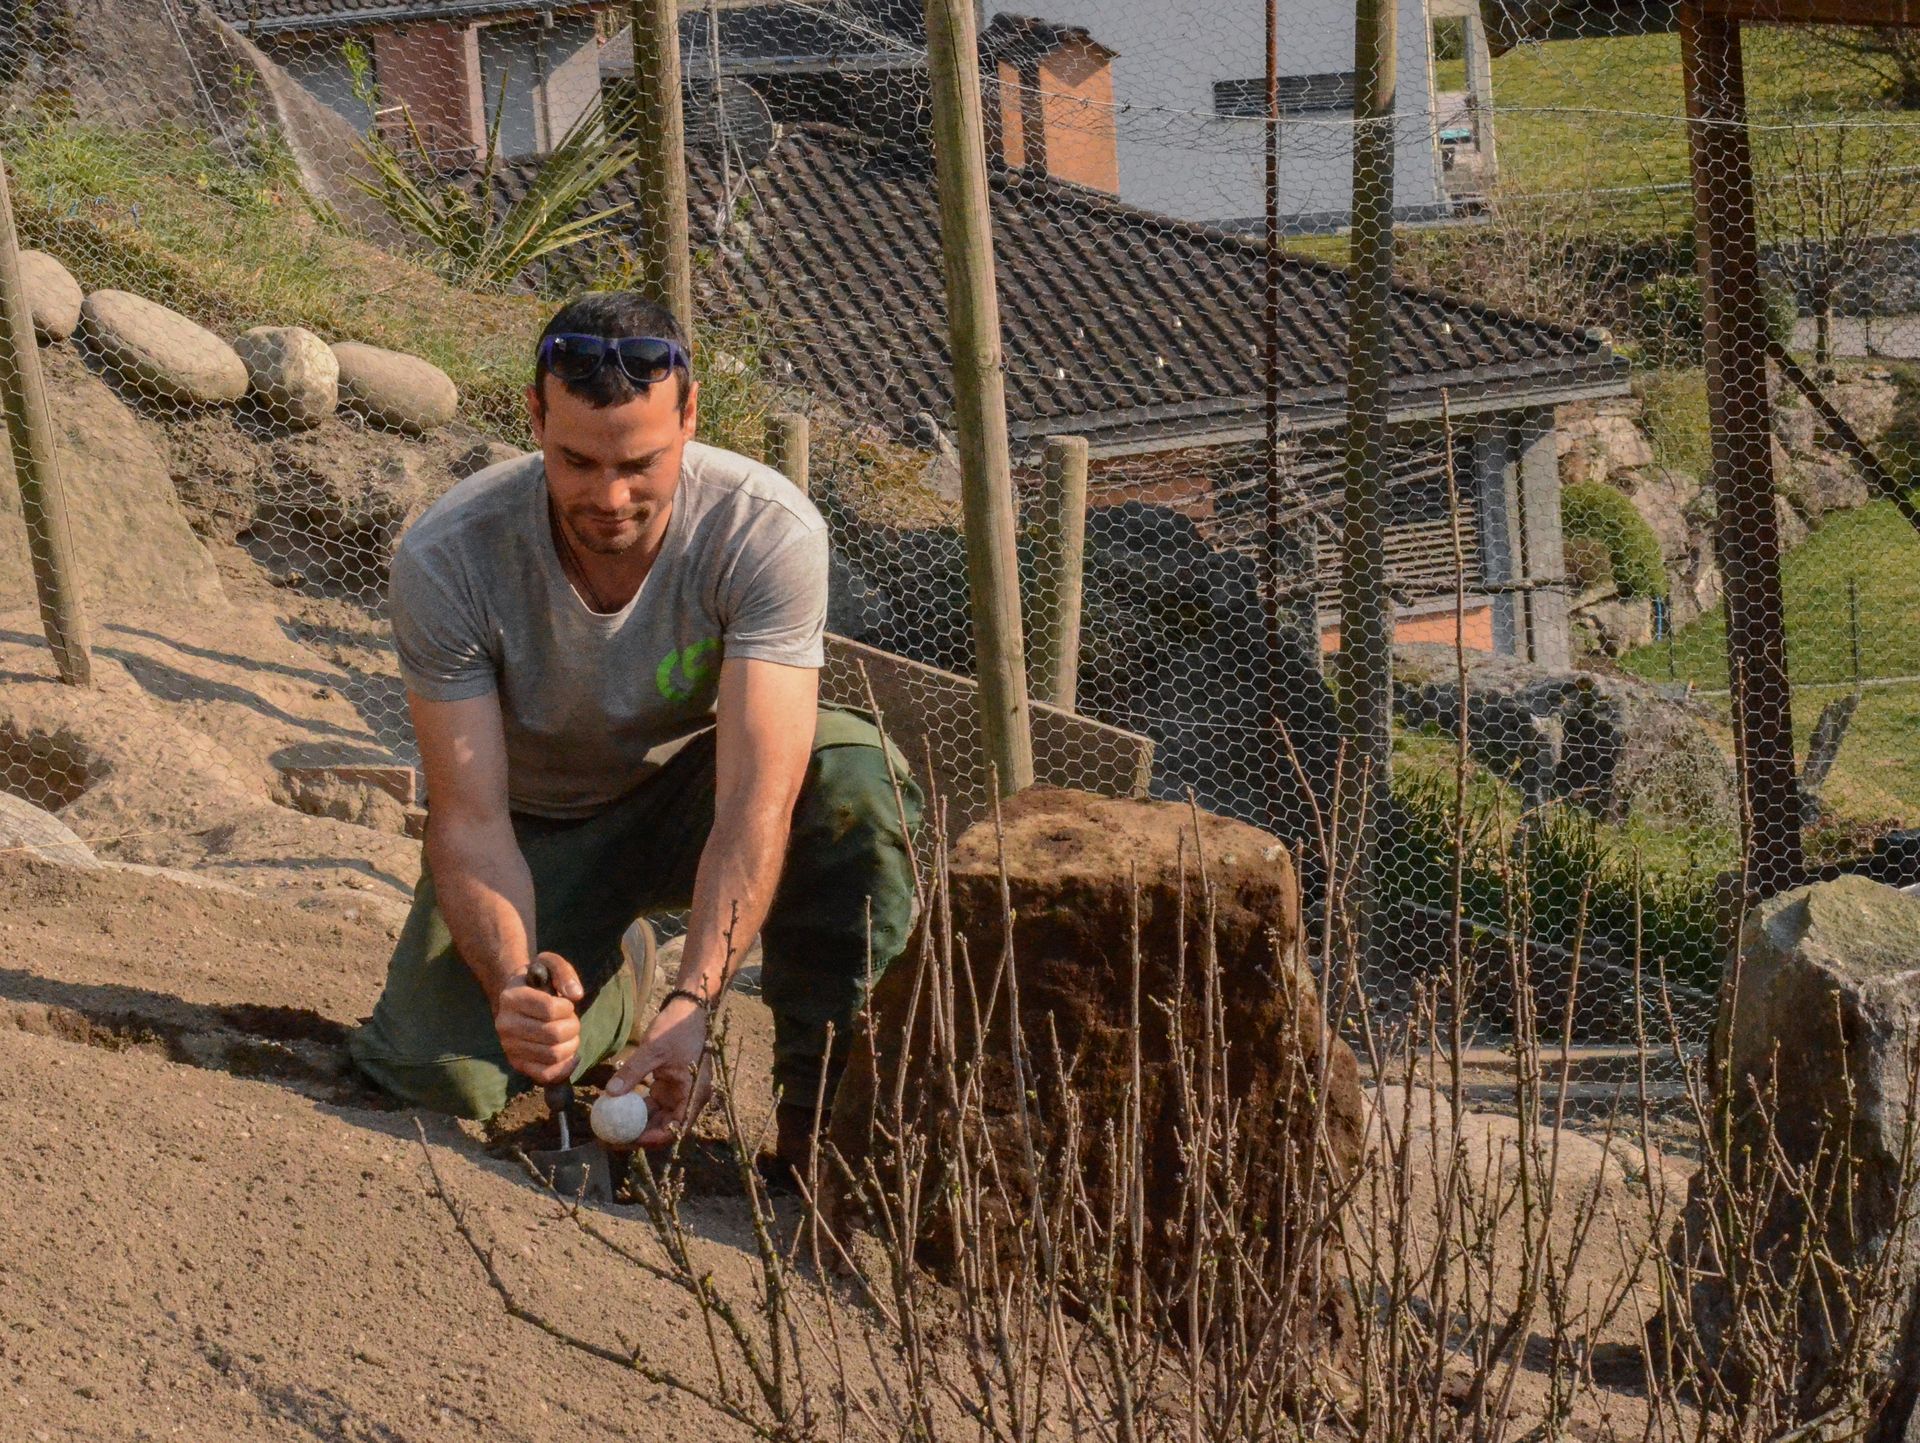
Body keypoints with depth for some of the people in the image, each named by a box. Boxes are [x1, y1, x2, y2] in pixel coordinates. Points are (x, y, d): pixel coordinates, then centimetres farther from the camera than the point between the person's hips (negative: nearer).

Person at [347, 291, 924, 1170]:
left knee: (856, 776, -34)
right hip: (538, 825, 1)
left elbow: (756, 800, -35)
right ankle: (600, 993, 13)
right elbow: (471, 821, -26)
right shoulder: (444, 559, -28)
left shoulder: (769, 531, -30)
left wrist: (692, 1003, -48)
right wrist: (511, 985, -46)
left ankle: (827, 1108, -17)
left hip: (688, 796, -1)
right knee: (436, 1072, -23)